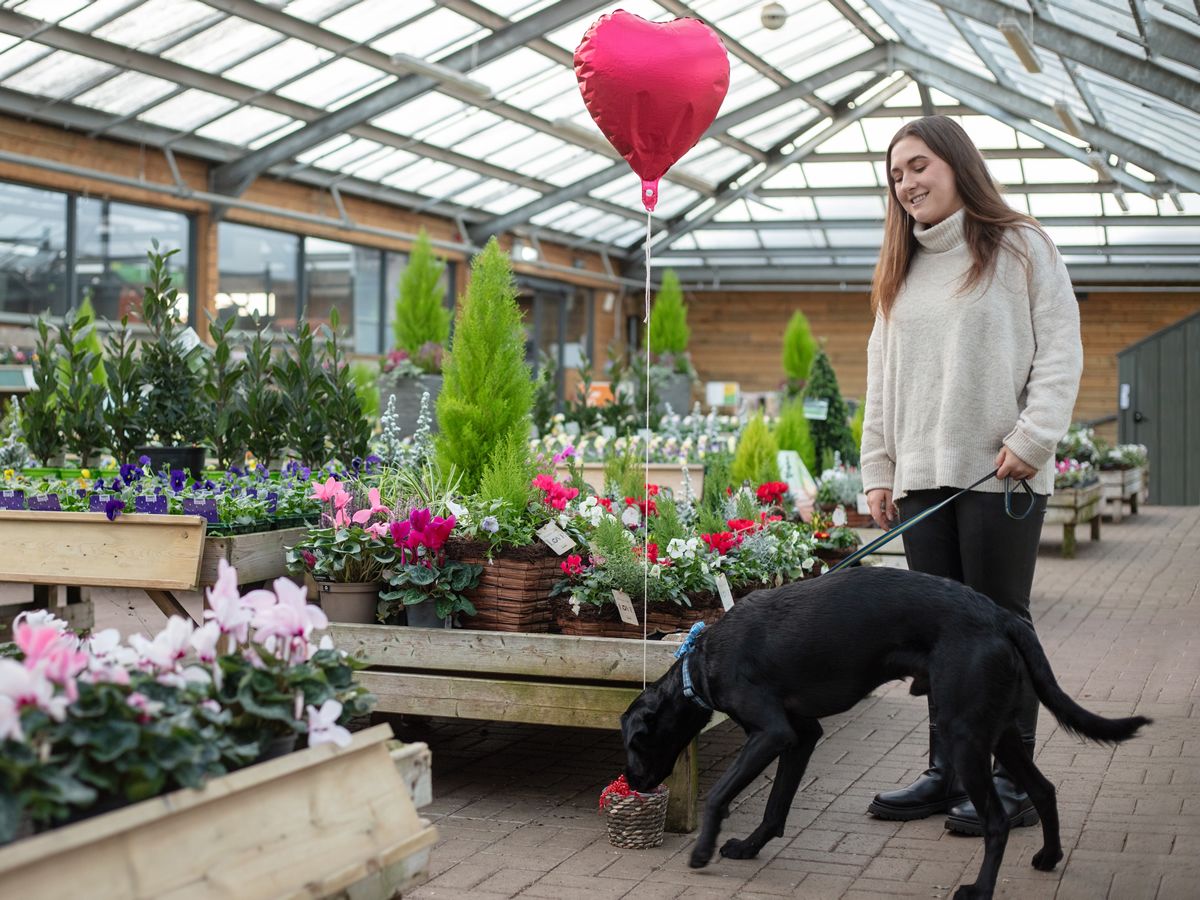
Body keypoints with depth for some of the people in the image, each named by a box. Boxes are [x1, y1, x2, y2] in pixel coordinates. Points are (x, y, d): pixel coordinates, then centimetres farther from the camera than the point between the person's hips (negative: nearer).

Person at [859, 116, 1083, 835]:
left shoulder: (1021, 247, 1)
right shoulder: (901, 270, 18)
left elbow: (1060, 351, -5)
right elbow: (882, 374, 18)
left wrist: (1032, 438, -15)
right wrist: (878, 468, 12)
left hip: (1001, 473, -5)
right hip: (921, 475, 5)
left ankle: (1014, 781, 6)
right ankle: (949, 771, 15)